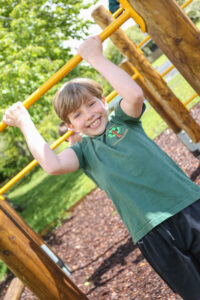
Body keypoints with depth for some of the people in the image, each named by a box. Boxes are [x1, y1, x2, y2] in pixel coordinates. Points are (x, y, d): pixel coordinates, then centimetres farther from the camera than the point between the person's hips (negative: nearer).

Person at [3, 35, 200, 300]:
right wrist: (25, 124, -1)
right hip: (152, 233, 0)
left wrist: (96, 58, -7)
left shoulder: (122, 119, 10)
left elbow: (135, 94, -14)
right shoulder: (84, 150, 10)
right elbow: (52, 165, -11)